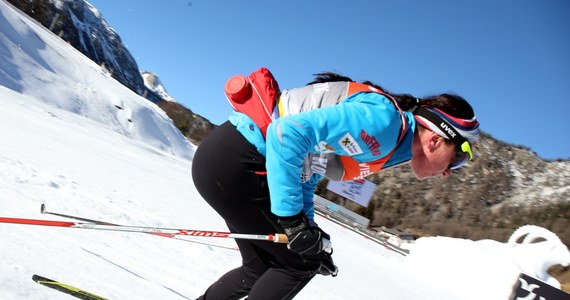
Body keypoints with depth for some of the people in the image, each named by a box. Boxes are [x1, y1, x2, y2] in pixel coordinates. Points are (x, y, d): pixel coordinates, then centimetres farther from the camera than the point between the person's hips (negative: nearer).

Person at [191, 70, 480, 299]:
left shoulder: (370, 142, 14)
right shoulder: (383, 117, -16)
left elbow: (305, 174, 21)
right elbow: (289, 132, -27)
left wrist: (308, 229, 11)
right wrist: (292, 219, -22)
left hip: (229, 158, 9)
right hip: (231, 161, -9)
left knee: (262, 268, 18)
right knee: (300, 263, 0)